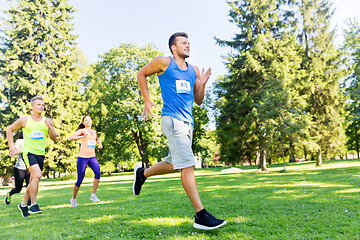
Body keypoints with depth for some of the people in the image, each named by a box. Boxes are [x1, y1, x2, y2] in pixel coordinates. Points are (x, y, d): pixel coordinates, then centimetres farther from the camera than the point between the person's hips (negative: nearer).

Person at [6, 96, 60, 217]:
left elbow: (54, 138, 7)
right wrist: (11, 146, 3)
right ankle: (33, 205, -12)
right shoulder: (24, 120, 0)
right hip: (28, 152, -4)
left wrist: (50, 128, -11)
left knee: (33, 181, 11)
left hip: (40, 154, 4)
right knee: (37, 175, -23)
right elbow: (9, 130, 12)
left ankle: (23, 204, 29)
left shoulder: (48, 121, 6)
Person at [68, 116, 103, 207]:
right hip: (82, 157, -4)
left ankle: (93, 195, -13)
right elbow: (70, 138, -15)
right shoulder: (82, 131, -1)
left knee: (98, 173, -22)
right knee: (80, 180, 1)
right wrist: (83, 136, -21)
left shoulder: (94, 131, 15)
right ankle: (73, 199, 23)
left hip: (92, 157, 4)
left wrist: (99, 144, 17)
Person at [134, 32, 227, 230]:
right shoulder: (164, 63, 2)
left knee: (174, 164, 16)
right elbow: (141, 74, 12)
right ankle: (201, 216, -13)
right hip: (172, 119, -7)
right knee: (187, 165, -14)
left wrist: (202, 84, 0)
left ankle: (142, 173, 41)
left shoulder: (194, 71, 17)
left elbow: (198, 100, 19)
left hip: (188, 121, 8)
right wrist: (146, 100, 3)